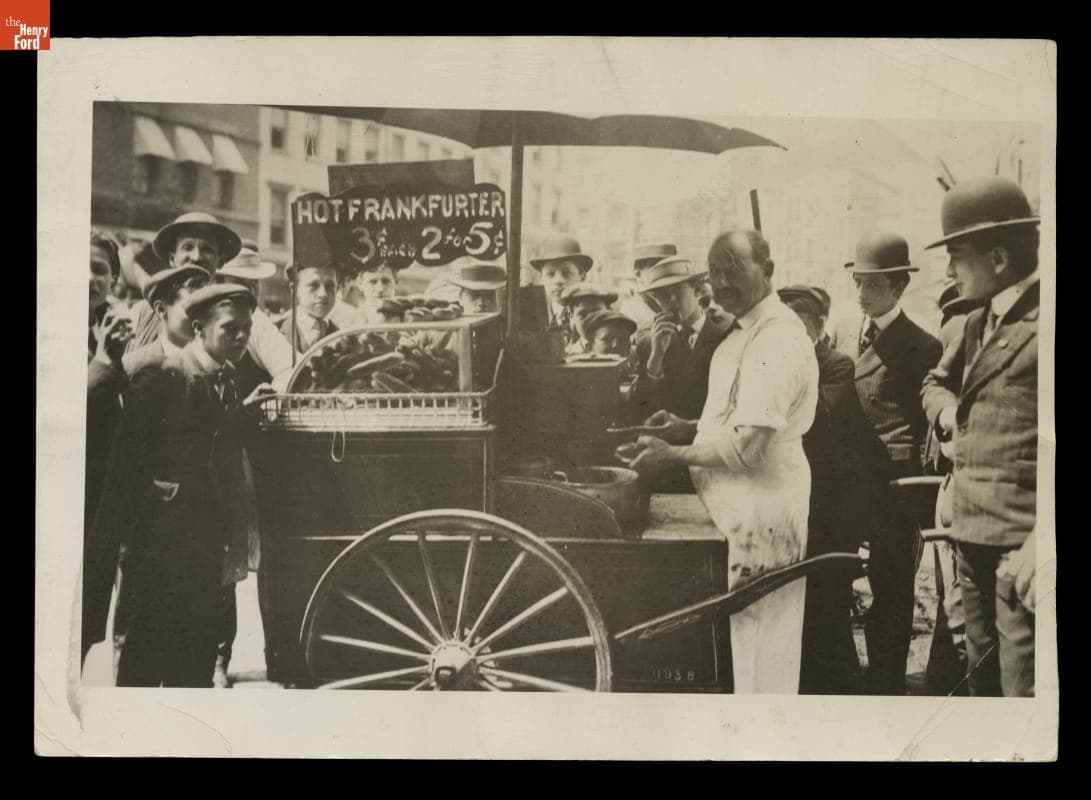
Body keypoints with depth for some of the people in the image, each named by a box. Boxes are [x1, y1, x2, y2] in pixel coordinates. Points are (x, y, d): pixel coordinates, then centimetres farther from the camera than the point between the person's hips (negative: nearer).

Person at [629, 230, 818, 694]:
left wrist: (672, 455, -14)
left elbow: (748, 446, -24)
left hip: (762, 514, -10)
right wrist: (689, 428, 10)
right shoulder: (746, 333, 14)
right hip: (746, 509, 10)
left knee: (760, 644, -1)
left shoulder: (776, 341, -19)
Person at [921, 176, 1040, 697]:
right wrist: (948, 408, 10)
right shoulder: (979, 324, 15)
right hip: (973, 538, 9)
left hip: (1022, 547, -9)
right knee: (983, 676, 18)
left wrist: (1040, 544, -23)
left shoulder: (1038, 320, -14)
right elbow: (936, 380, 34)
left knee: (1023, 687, -6)